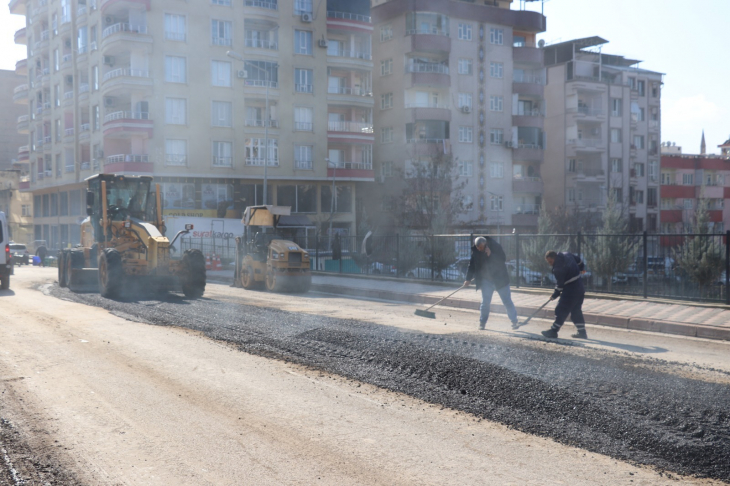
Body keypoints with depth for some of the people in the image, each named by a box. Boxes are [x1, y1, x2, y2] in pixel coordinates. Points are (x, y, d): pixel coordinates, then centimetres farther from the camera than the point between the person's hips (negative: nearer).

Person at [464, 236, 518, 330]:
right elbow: (472, 265, 3)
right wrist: (468, 279, 0)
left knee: (507, 301, 3)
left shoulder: (496, 247, -15)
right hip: (486, 281, 2)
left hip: (500, 279, -2)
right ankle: (482, 323, 11)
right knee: (485, 302, 0)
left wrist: (490, 255, -30)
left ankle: (514, 321, 13)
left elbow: (503, 259, -20)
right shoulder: (475, 252, -6)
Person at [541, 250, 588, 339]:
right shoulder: (565, 254, 3)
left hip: (570, 291, -10)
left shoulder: (558, 268, -22)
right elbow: (578, 260, 19)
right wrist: (582, 268, 37)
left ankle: (553, 331, -3)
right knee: (576, 311, 16)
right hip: (580, 288, 10)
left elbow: (559, 284, -16)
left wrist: (555, 295, -4)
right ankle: (582, 332, 18)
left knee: (561, 310, -5)